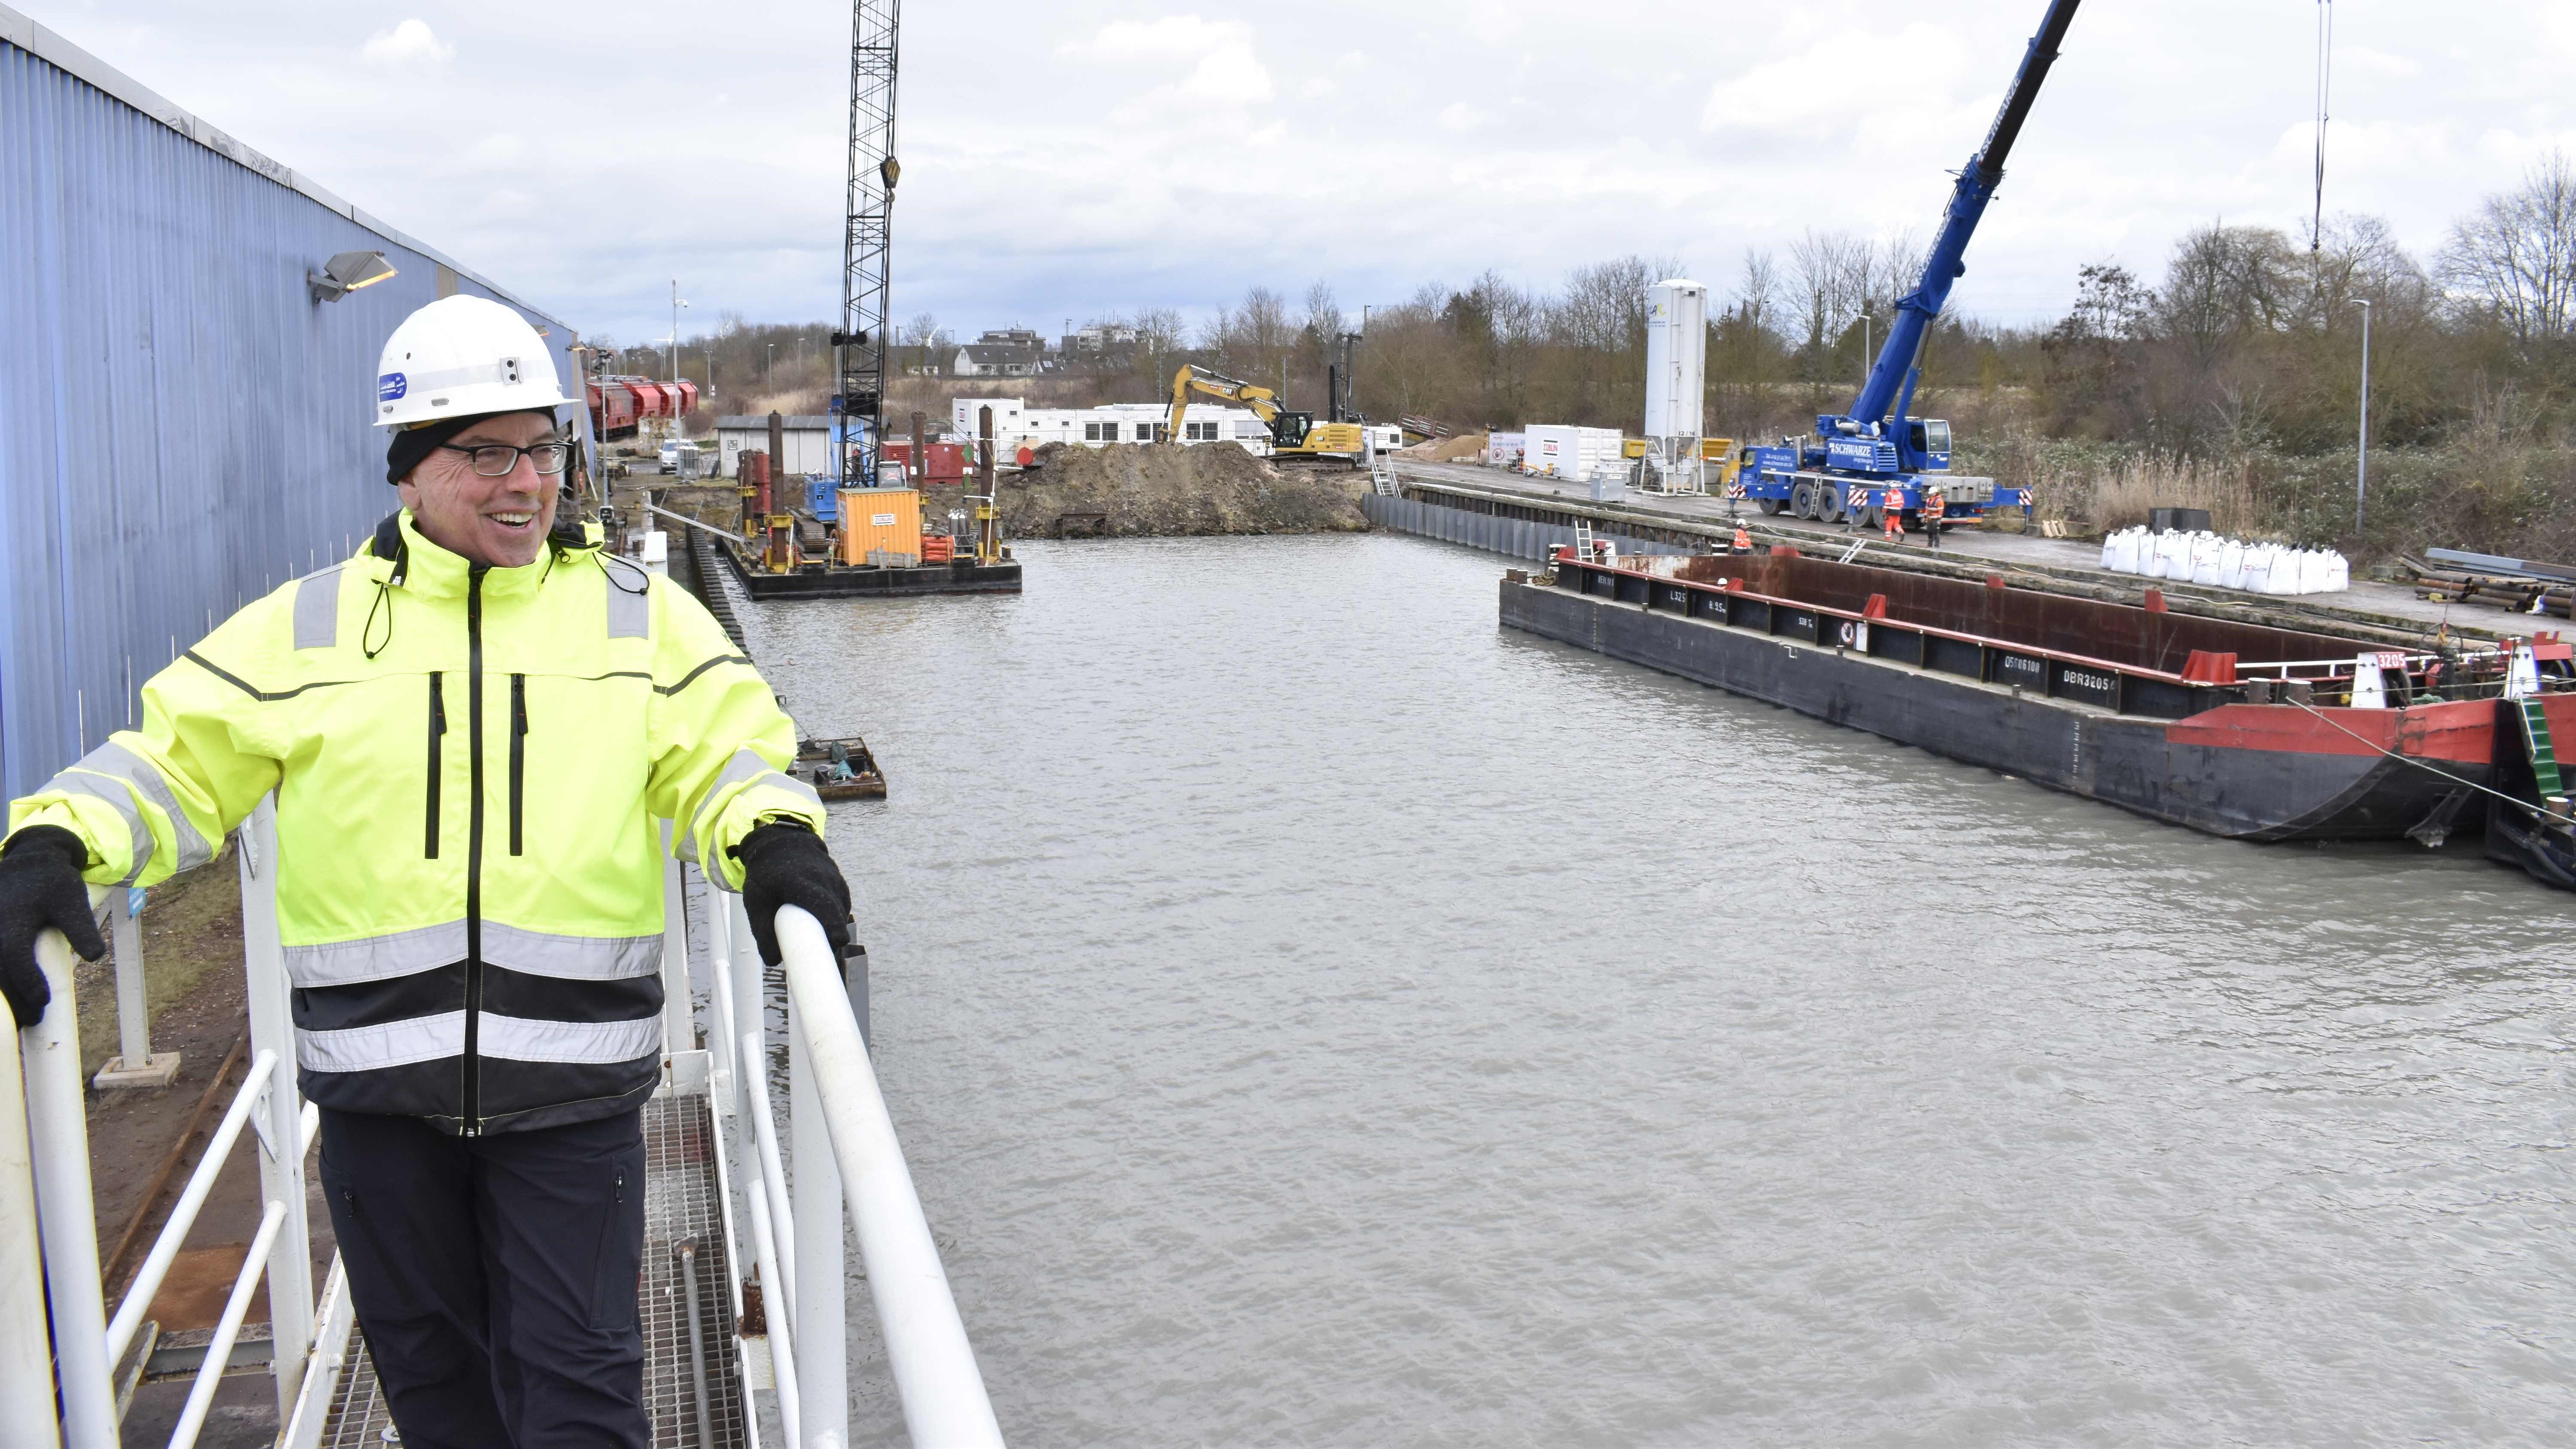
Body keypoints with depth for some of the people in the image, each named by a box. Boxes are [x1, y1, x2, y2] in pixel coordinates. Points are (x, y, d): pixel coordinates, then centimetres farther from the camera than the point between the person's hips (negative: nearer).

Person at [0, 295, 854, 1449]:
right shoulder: (305, 628, 5)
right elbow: (177, 759, 5)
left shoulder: (639, 619, 4)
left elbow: (725, 754, 1)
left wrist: (772, 840, -20)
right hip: (378, 1088, 2)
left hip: (573, 1087, -1)